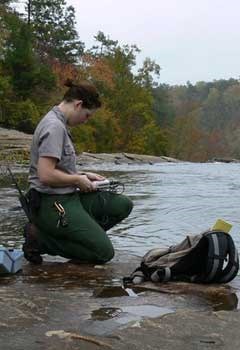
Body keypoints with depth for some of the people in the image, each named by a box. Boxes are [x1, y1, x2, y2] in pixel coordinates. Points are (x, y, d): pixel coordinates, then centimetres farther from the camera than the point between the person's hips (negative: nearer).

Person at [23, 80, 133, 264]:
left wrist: (83, 175, 10)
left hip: (69, 196, 10)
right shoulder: (54, 127, -19)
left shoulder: (59, 123, 13)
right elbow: (46, 175, -26)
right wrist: (78, 180, -11)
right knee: (104, 253, -10)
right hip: (52, 204, -10)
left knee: (123, 205, 8)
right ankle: (41, 240, -4)